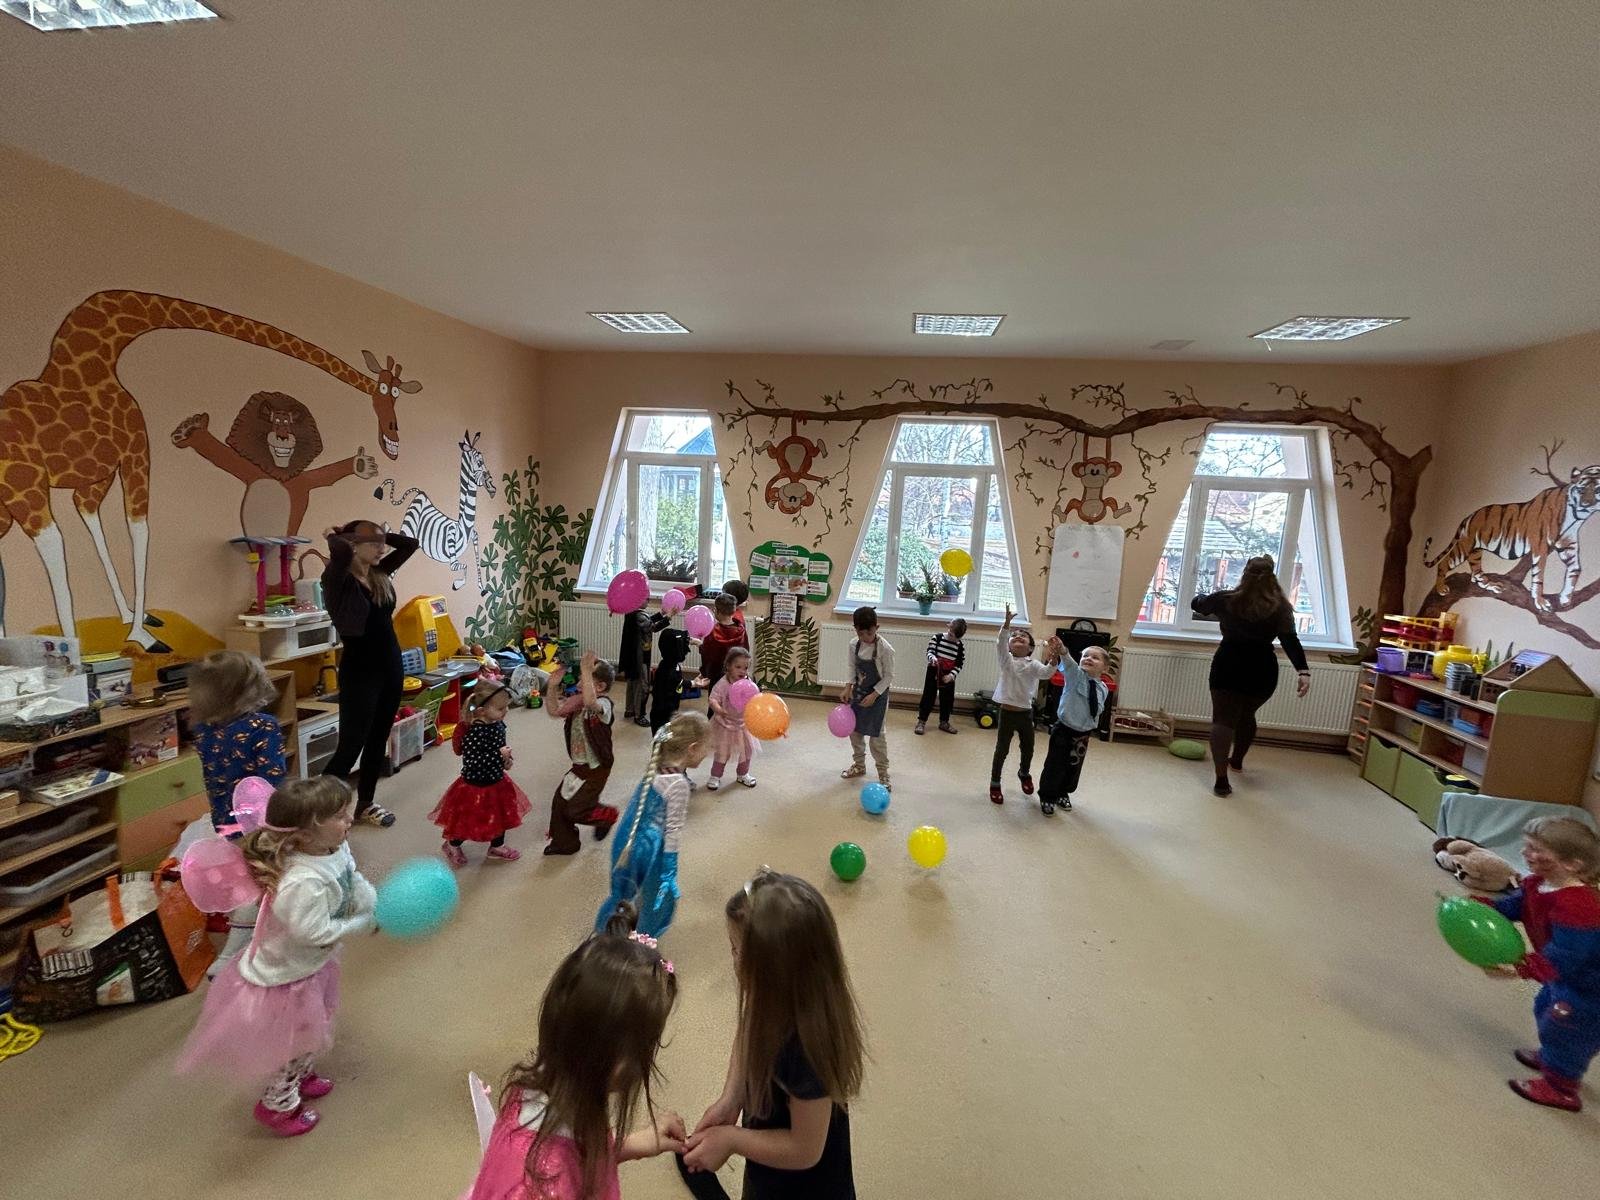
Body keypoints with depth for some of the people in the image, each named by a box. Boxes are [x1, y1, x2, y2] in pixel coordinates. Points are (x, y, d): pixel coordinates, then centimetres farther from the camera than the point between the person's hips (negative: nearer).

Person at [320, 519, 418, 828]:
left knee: (378, 741, 17)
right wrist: (335, 536, -14)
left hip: (391, 667, 7)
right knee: (350, 747, -3)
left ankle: (365, 805, 31)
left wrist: (379, 535, 4)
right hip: (359, 673, -7)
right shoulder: (340, 579, -14)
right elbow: (341, 551, -35)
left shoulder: (380, 573, 6)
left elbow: (410, 544, 11)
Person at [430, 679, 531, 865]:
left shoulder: (498, 724, -7)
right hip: (476, 787, -8)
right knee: (470, 822, 13)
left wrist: (506, 759, -4)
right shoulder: (474, 733, -32)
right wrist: (499, 755, -32)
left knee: (503, 814, 21)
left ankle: (497, 847, 44)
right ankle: (452, 845, 42)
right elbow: (471, 763, -34)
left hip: (497, 781, 8)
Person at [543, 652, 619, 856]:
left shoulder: (603, 704, -24)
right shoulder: (577, 702, 2)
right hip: (579, 765, 8)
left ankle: (606, 816, 24)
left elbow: (590, 702, -47)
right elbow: (554, 711, 1)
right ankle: (564, 842, 33)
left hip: (596, 768, -8)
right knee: (559, 802, 13)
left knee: (576, 810, -5)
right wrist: (553, 687, -12)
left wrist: (586, 670, -48)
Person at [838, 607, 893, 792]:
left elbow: (889, 676, -15)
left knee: (876, 735, -1)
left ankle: (883, 774, 13)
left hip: (877, 695, -5)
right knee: (854, 730, 14)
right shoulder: (854, 645, -7)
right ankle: (859, 765, 34)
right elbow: (850, 666, 4)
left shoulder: (885, 649, -22)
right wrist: (847, 688, -7)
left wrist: (874, 695, -19)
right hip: (858, 693, 6)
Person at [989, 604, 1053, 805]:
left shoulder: (1033, 664, 0)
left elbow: (1046, 673, -19)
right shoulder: (1006, 659, -5)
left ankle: (1024, 773, 47)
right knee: (1002, 750, 4)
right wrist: (1007, 623, -36)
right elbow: (1000, 643, -22)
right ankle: (995, 784, 20)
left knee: (1028, 749, 17)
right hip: (1007, 712, -2)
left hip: (1026, 713, 3)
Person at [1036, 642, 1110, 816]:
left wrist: (1090, 729, -1)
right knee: (1054, 766, 2)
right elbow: (1069, 665, -36)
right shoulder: (1076, 675, -16)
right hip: (1063, 731, -5)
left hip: (1083, 734, 5)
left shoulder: (1103, 689, 0)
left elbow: (1098, 710, 8)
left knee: (1074, 767, 18)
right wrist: (1062, 652, -55)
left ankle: (1063, 794, 41)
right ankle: (1047, 797, 22)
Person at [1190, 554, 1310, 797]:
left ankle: (1222, 780, -15)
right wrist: (1303, 671, -17)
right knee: (1246, 715, 24)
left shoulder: (1226, 600, -2)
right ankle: (1236, 760, 46)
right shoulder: (1280, 607, -2)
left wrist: (1210, 601, 36)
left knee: (1223, 719, -2)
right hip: (1262, 671, 2)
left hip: (1228, 666, -2)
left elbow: (1196, 604, 14)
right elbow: (1290, 640, -12)